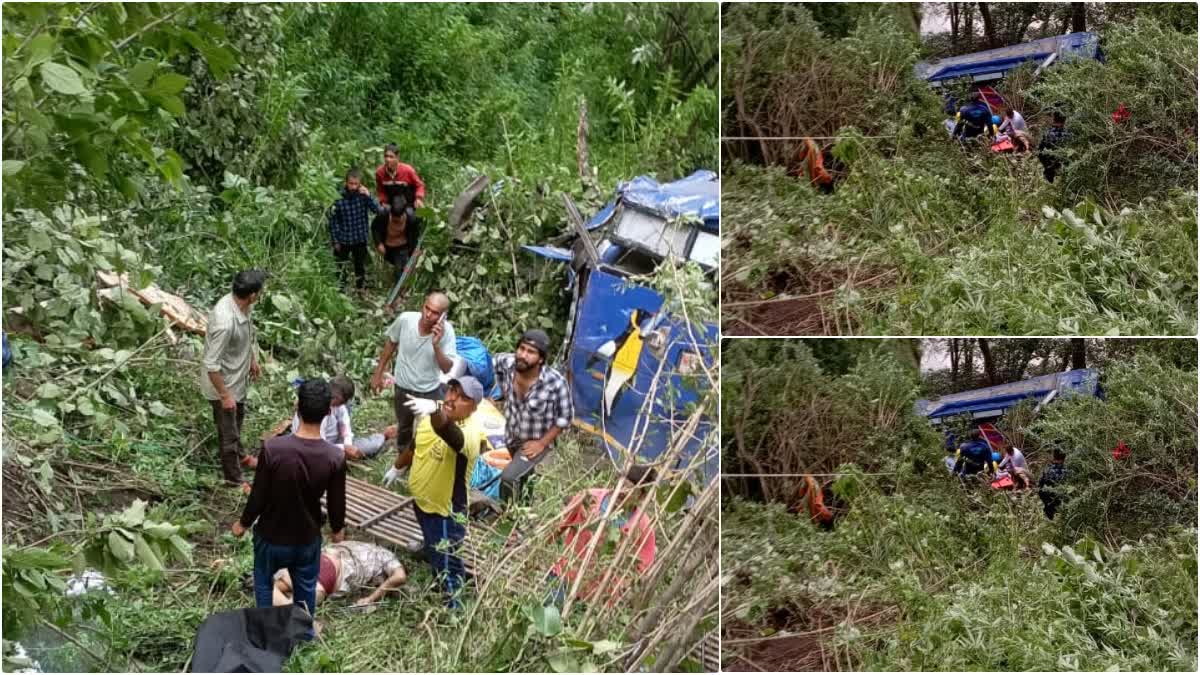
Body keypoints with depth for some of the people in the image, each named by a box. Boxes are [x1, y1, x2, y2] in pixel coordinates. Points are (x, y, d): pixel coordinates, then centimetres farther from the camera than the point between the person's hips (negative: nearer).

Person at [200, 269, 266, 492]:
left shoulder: (241, 305, -13)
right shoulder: (225, 322, -40)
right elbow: (211, 364, -32)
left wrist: (253, 360, 21)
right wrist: (225, 395, -24)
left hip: (238, 377, 9)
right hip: (224, 384, -9)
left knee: (238, 419, 32)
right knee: (228, 432, 13)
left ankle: (238, 455, 57)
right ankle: (234, 478, 33)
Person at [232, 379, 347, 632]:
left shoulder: (272, 448, -29)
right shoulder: (335, 458, -23)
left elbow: (258, 497, -18)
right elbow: (336, 504, -10)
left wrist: (243, 523, 2)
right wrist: (338, 529, 12)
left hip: (271, 535, -1)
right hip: (308, 538, 1)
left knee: (264, 582, 28)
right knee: (306, 587, 27)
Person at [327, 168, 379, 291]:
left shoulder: (363, 195, -9)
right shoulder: (339, 198, -15)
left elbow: (376, 210, -17)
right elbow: (333, 220, -7)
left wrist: (368, 196, -30)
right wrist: (335, 241, -5)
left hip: (360, 239, 2)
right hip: (343, 240, -2)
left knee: (361, 267, 18)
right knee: (341, 268, 8)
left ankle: (361, 289, 35)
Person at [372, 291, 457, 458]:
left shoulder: (446, 331, -26)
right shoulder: (405, 319, -23)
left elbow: (447, 369, -25)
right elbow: (391, 343, -2)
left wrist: (436, 345, -40)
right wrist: (378, 373, 4)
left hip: (430, 392, -2)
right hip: (402, 388, 2)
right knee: (404, 429, 25)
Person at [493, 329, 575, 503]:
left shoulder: (555, 383, -35)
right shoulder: (507, 363, -24)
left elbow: (565, 416, -20)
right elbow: (496, 361, 3)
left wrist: (542, 443, -19)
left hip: (535, 442, -5)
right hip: (511, 436, 5)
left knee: (509, 478, -21)